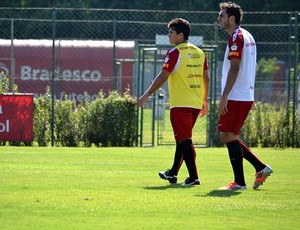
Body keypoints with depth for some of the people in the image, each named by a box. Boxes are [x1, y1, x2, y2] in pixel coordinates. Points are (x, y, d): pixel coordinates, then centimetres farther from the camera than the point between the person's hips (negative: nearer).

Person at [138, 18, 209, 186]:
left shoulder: (175, 53, -11)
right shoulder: (199, 53, 11)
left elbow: (162, 77, -15)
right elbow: (206, 78, 15)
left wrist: (147, 95, -8)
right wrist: (204, 101, 23)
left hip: (180, 104, -7)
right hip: (196, 104, 7)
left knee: (184, 140, -6)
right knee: (183, 139, 19)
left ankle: (193, 177, -13)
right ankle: (173, 173, 30)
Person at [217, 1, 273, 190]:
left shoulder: (236, 38, -13)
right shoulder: (247, 37, 17)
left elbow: (234, 69, -20)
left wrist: (224, 97, -20)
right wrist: (252, 98, 24)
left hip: (236, 97, -10)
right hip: (246, 96, 10)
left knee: (229, 136, -6)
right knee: (227, 136, 14)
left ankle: (239, 182, -5)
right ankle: (261, 168, 12)